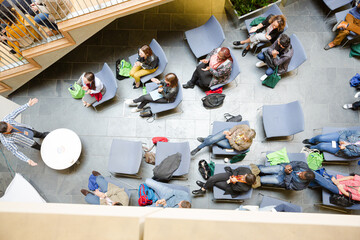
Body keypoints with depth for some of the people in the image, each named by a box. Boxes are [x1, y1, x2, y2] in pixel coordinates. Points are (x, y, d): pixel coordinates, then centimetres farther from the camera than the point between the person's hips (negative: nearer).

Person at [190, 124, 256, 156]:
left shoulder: (247, 144, -25)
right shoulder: (246, 128, -24)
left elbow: (238, 148, -17)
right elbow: (236, 126, -7)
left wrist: (230, 139, -25)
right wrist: (230, 132, -21)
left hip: (230, 144, -1)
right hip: (228, 132, 2)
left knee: (215, 142, -15)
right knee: (213, 139, -18)